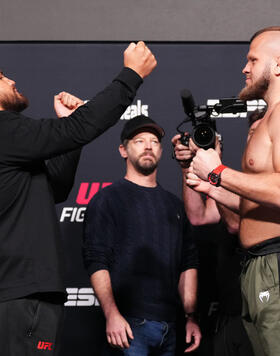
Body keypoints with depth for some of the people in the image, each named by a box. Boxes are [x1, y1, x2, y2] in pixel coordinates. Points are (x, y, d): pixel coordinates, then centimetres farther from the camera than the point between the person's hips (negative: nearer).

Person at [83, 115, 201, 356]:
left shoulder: (173, 204, 18)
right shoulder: (108, 198, 1)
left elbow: (188, 263, 16)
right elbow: (96, 261, -9)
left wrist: (191, 317, 9)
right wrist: (112, 314, -19)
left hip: (169, 326, 6)